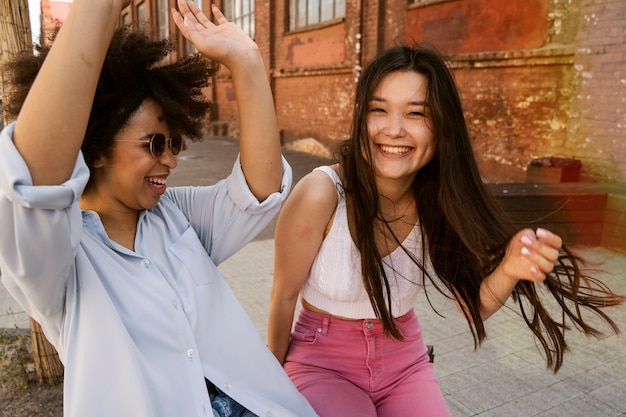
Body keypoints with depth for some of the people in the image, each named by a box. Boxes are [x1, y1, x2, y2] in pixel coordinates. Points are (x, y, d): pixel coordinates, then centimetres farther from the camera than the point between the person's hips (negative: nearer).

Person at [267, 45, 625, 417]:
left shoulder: (436, 201, -13)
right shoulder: (320, 194, -26)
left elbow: (471, 305, -8)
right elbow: (284, 295, -13)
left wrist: (508, 270, -30)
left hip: (404, 363, 4)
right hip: (323, 362, -3)